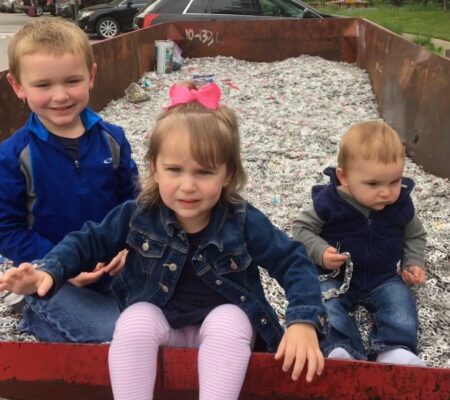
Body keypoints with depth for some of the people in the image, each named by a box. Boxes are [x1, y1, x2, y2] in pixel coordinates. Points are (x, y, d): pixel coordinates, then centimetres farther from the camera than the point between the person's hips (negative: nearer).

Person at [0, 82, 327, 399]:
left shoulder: (243, 222, -20)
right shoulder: (138, 215, -16)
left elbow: (293, 262, -15)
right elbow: (90, 242, -4)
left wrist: (304, 321, -30)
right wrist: (48, 271, -22)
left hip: (223, 320, -1)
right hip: (158, 320, 1)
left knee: (230, 324, -33)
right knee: (134, 322, -29)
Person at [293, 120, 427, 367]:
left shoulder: (401, 204, -6)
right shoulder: (328, 201, -16)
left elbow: (414, 235, 13)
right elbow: (302, 228, -6)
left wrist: (413, 263, -3)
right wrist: (320, 252, -22)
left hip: (384, 279, 2)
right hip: (336, 277, -2)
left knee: (400, 301, -22)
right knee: (324, 302, -27)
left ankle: (395, 349, -27)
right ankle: (341, 348, -36)